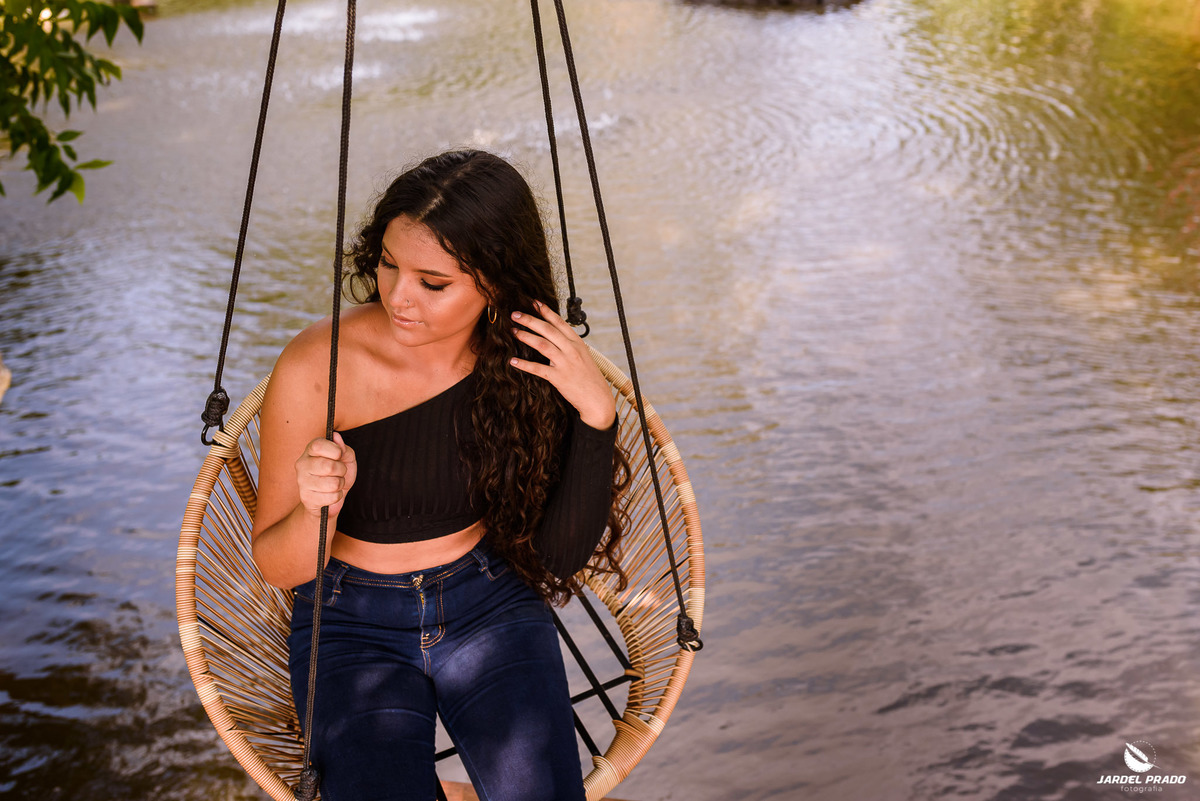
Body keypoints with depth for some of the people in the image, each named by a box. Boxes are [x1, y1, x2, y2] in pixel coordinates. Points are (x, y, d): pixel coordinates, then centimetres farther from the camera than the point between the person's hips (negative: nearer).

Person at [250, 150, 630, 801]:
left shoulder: (532, 363, -9)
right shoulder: (316, 366, -16)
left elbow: (562, 554, -9)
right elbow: (276, 567, -7)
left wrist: (597, 414, -21)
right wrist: (316, 509, -30)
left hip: (489, 606, 1)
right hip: (353, 624, -1)